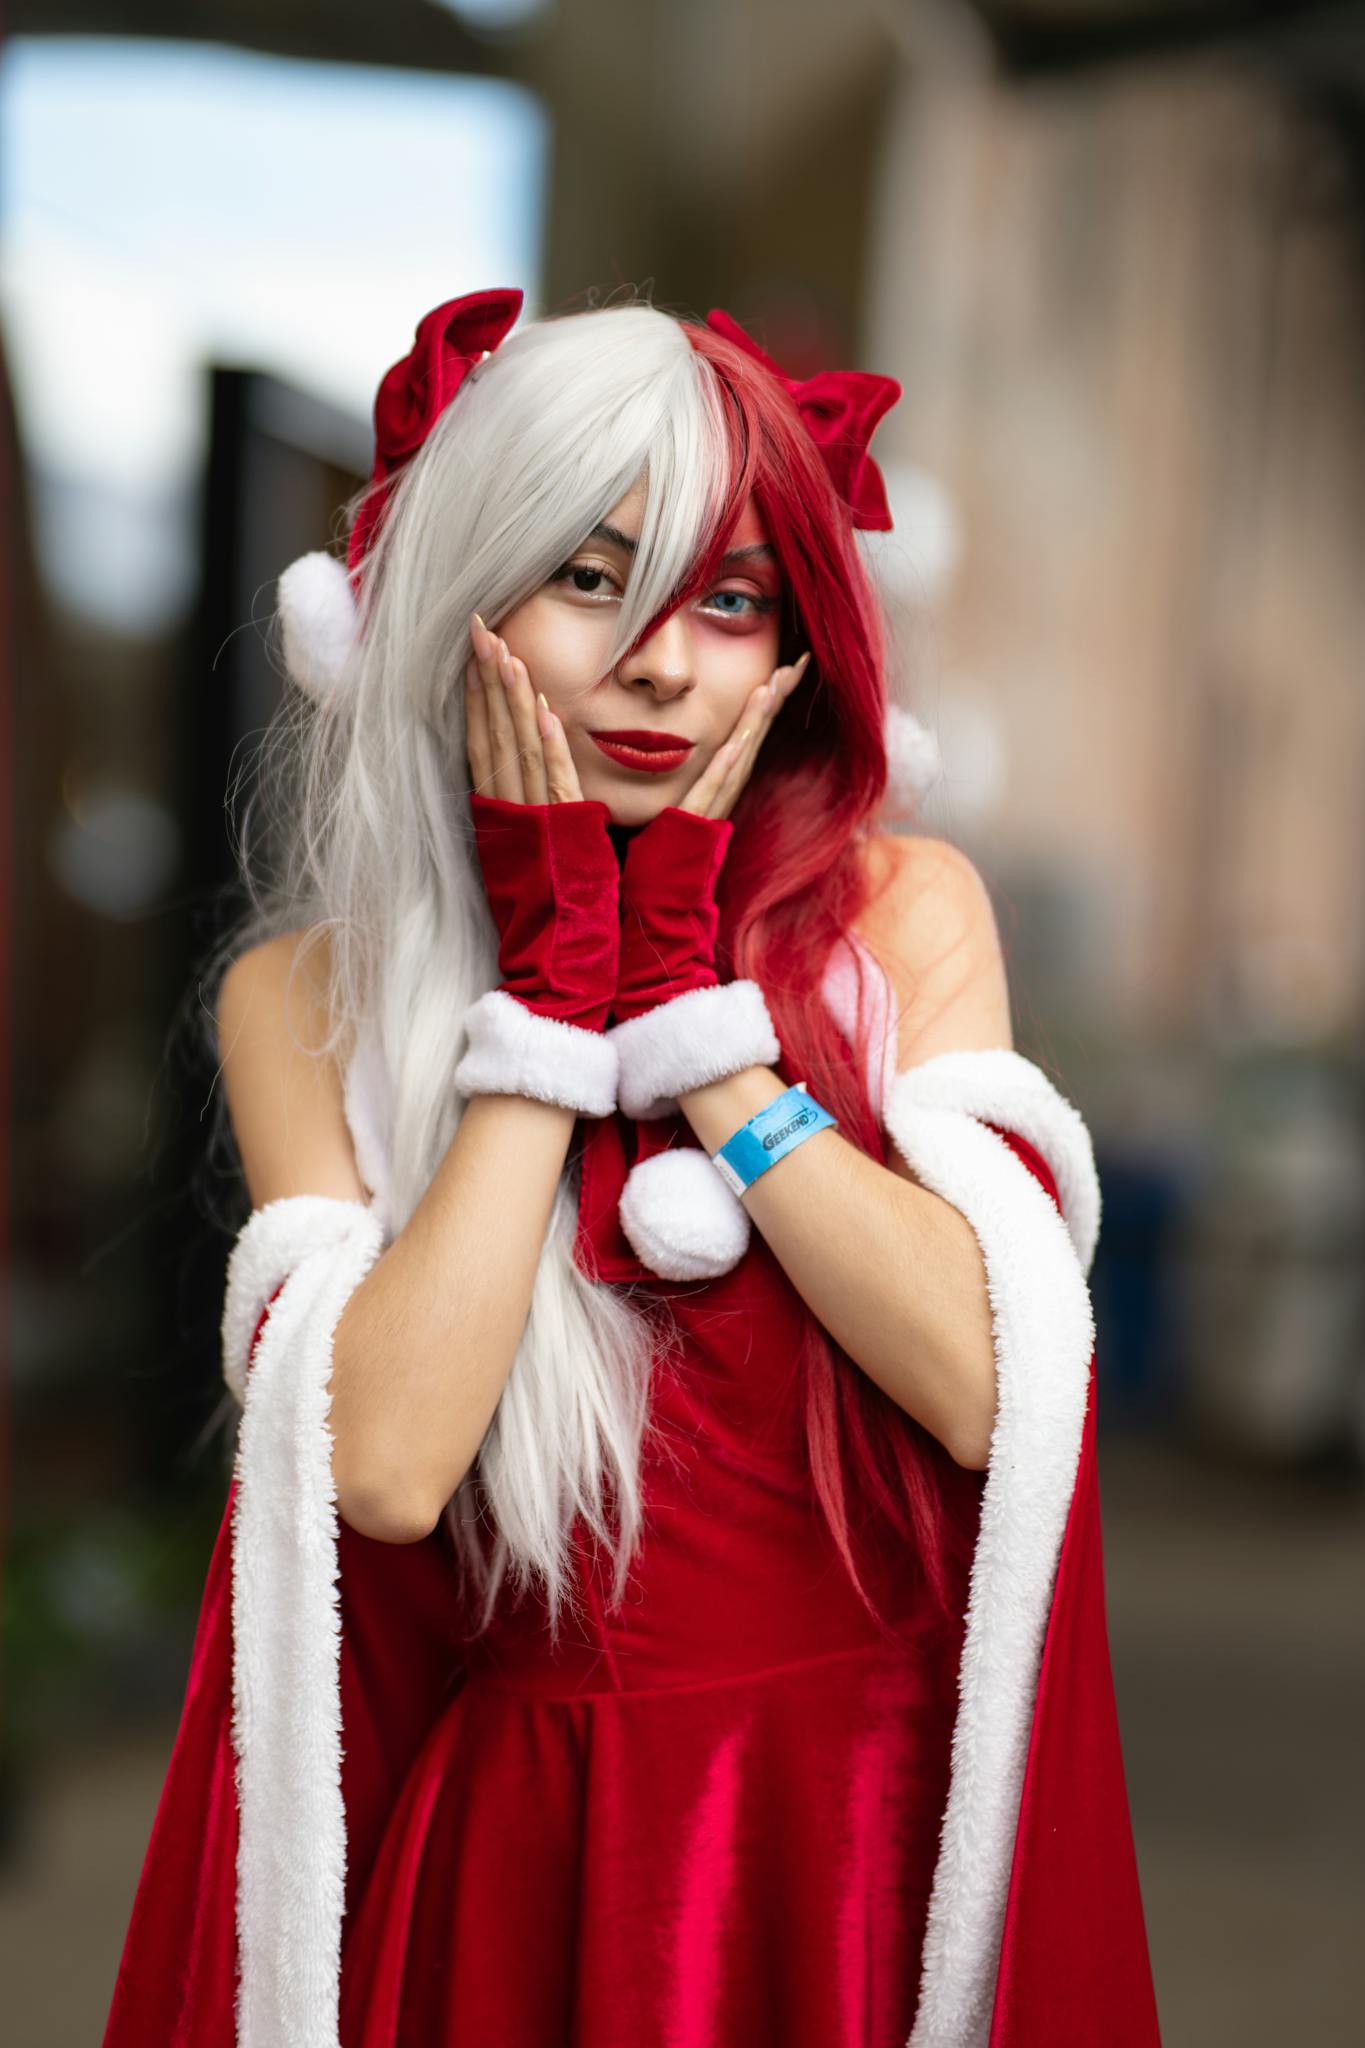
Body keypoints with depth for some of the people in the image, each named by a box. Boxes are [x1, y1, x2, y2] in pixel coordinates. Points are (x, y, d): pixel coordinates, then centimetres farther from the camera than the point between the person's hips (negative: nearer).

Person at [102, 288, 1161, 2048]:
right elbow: (386, 1464, -17)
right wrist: (552, 983, -14)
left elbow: (995, 1389, -15)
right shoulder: (308, 996, -3)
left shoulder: (904, 910, -1)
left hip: (878, 1827, 1)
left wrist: (684, 997, -13)